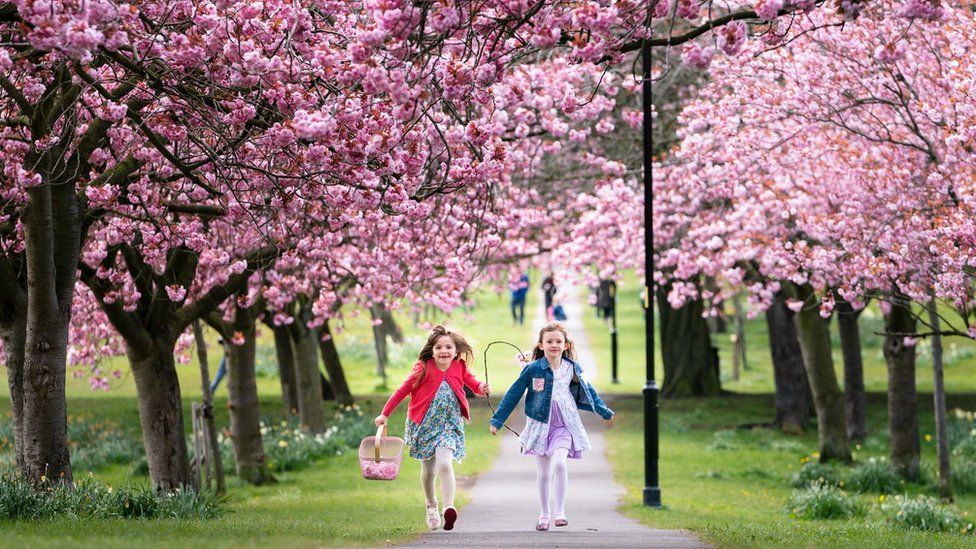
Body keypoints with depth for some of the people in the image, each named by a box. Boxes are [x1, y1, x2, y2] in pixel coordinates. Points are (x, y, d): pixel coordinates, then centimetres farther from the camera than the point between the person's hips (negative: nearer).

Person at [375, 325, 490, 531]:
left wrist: (482, 388, -15)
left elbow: (472, 382, 10)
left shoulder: (460, 368, -5)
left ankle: (449, 508, -29)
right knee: (428, 470, 12)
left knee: (444, 464, -21)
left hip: (449, 425, 0)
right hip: (424, 425, 0)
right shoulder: (423, 369, -11)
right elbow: (402, 391, -3)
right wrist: (385, 414, 1)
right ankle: (431, 507, 35)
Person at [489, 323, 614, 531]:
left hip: (564, 426, 0)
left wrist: (605, 412, 26)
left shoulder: (573, 368, 0)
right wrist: (497, 420, 1)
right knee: (543, 473, 7)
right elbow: (513, 394, 0)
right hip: (540, 426, 0)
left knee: (559, 462, -22)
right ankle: (544, 515, 22)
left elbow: (587, 391, 16)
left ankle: (559, 511, -15)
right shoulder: (533, 369, -7)